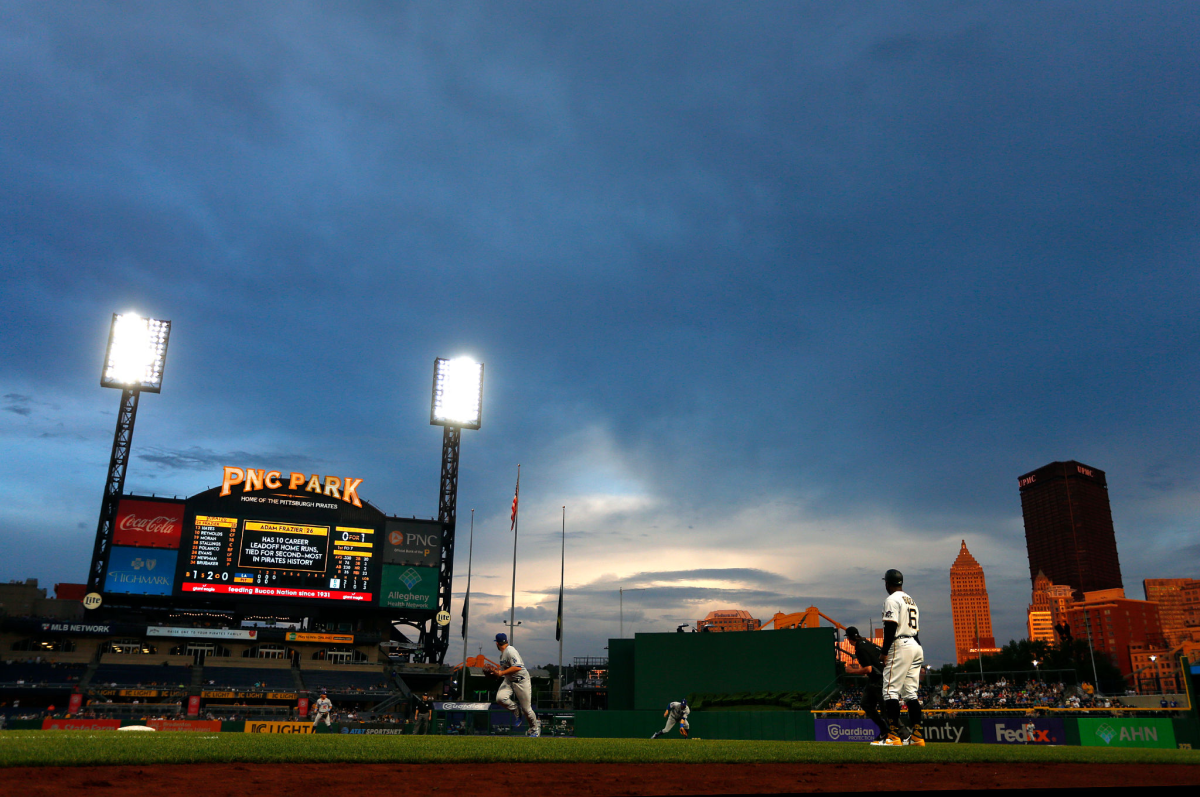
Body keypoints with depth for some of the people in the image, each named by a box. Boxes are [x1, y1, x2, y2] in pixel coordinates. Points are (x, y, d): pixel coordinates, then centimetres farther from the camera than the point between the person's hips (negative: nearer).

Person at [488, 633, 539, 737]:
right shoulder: (502, 654, 11)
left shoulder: (510, 651, -18)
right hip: (509, 681, 8)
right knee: (500, 698, -21)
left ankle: (535, 728, 25)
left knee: (526, 708, 0)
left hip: (521, 680, -8)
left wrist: (501, 673, -28)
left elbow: (518, 667, -29)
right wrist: (494, 671, 8)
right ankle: (516, 710, 5)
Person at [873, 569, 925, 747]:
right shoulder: (911, 600, 21)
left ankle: (893, 736, -14)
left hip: (900, 646, -9)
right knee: (910, 692, 10)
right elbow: (916, 628, 20)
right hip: (916, 646, 9)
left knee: (891, 690, -9)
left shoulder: (892, 600, -7)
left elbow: (891, 627, -16)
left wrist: (885, 653, -12)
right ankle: (917, 736, 7)